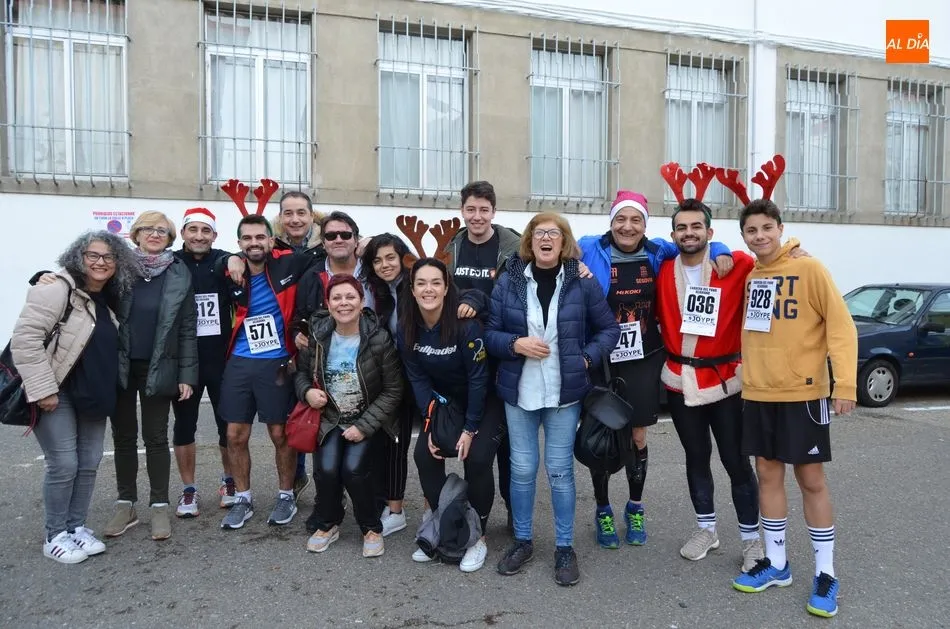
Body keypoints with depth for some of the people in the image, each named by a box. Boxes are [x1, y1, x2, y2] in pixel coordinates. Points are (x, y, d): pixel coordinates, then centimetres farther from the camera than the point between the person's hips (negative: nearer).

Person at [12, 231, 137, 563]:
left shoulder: (109, 299, 7)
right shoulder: (56, 289, -17)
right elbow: (24, 338, -22)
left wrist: (105, 388, 15)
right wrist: (42, 388, -25)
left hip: (92, 394, 8)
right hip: (56, 392, -7)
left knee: (89, 463, 10)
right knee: (64, 464, -6)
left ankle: (77, 527, 24)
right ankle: (55, 536, 11)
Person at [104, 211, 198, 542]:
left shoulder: (180, 274, 0)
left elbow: (187, 328, -1)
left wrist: (186, 374, -6)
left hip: (158, 369, -1)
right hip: (119, 366, 2)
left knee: (155, 437, 5)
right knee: (123, 436, 10)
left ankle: (159, 506, 14)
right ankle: (125, 504, 22)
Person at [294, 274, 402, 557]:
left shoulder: (379, 338, -16)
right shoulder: (317, 335, -5)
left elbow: (393, 391, -11)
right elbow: (301, 371, 12)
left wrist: (364, 426, -17)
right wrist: (307, 391, -11)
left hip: (368, 420, -2)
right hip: (331, 419, 3)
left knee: (353, 469, -23)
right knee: (327, 469, -20)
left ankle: (372, 528, 4)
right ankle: (328, 524, 11)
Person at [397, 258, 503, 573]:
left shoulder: (466, 324, -28)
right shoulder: (407, 329, -13)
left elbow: (478, 378, -23)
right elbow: (418, 379, -7)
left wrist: (470, 429, -19)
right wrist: (431, 423, -14)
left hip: (484, 401, -5)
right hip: (445, 401, 5)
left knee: (477, 459, -18)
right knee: (424, 455, -9)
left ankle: (478, 536, 2)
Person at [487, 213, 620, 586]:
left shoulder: (582, 283, -3)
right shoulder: (508, 282, -1)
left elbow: (609, 329, 5)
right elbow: (489, 333, 2)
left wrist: (587, 358, -8)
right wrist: (515, 344, -16)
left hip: (565, 392, -1)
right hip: (519, 392, 1)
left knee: (560, 470, 6)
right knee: (522, 469, 8)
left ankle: (564, 547, 22)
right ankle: (522, 541, 27)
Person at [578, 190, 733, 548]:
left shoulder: (657, 252, 3)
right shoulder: (590, 249, -7)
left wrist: (719, 252, -4)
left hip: (644, 359, 3)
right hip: (602, 359, -2)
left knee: (637, 436, 12)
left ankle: (635, 508, 32)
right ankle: (603, 510, 27)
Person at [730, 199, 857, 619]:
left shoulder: (809, 269, -8)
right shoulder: (748, 276, 8)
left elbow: (840, 324, -11)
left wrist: (845, 382, -19)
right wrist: (747, 375, 7)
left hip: (802, 393, -5)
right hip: (757, 393, 5)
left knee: (811, 480, 2)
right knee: (768, 474, 10)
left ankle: (825, 574, 16)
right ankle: (776, 564, 24)